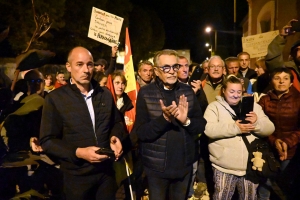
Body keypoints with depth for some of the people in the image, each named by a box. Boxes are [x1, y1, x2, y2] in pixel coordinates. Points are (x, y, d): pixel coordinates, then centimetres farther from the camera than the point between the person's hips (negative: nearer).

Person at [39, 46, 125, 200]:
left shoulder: (105, 94, 4)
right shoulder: (55, 98, -10)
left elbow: (116, 122, 14)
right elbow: (47, 141, -10)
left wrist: (115, 137, -7)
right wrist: (78, 152, -22)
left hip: (106, 171, 4)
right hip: (77, 176, -3)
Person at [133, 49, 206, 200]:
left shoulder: (188, 91, 0)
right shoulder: (145, 93, -10)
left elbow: (201, 125, 0)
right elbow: (141, 132, -14)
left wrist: (186, 120, -20)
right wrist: (164, 118, -28)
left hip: (184, 165, 3)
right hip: (157, 167, -3)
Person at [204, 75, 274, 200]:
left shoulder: (254, 106, 11)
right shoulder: (214, 106, 0)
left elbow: (269, 129, 4)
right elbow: (208, 129, -16)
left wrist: (257, 123, -17)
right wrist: (235, 127, -23)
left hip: (251, 166, 4)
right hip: (224, 167, -3)